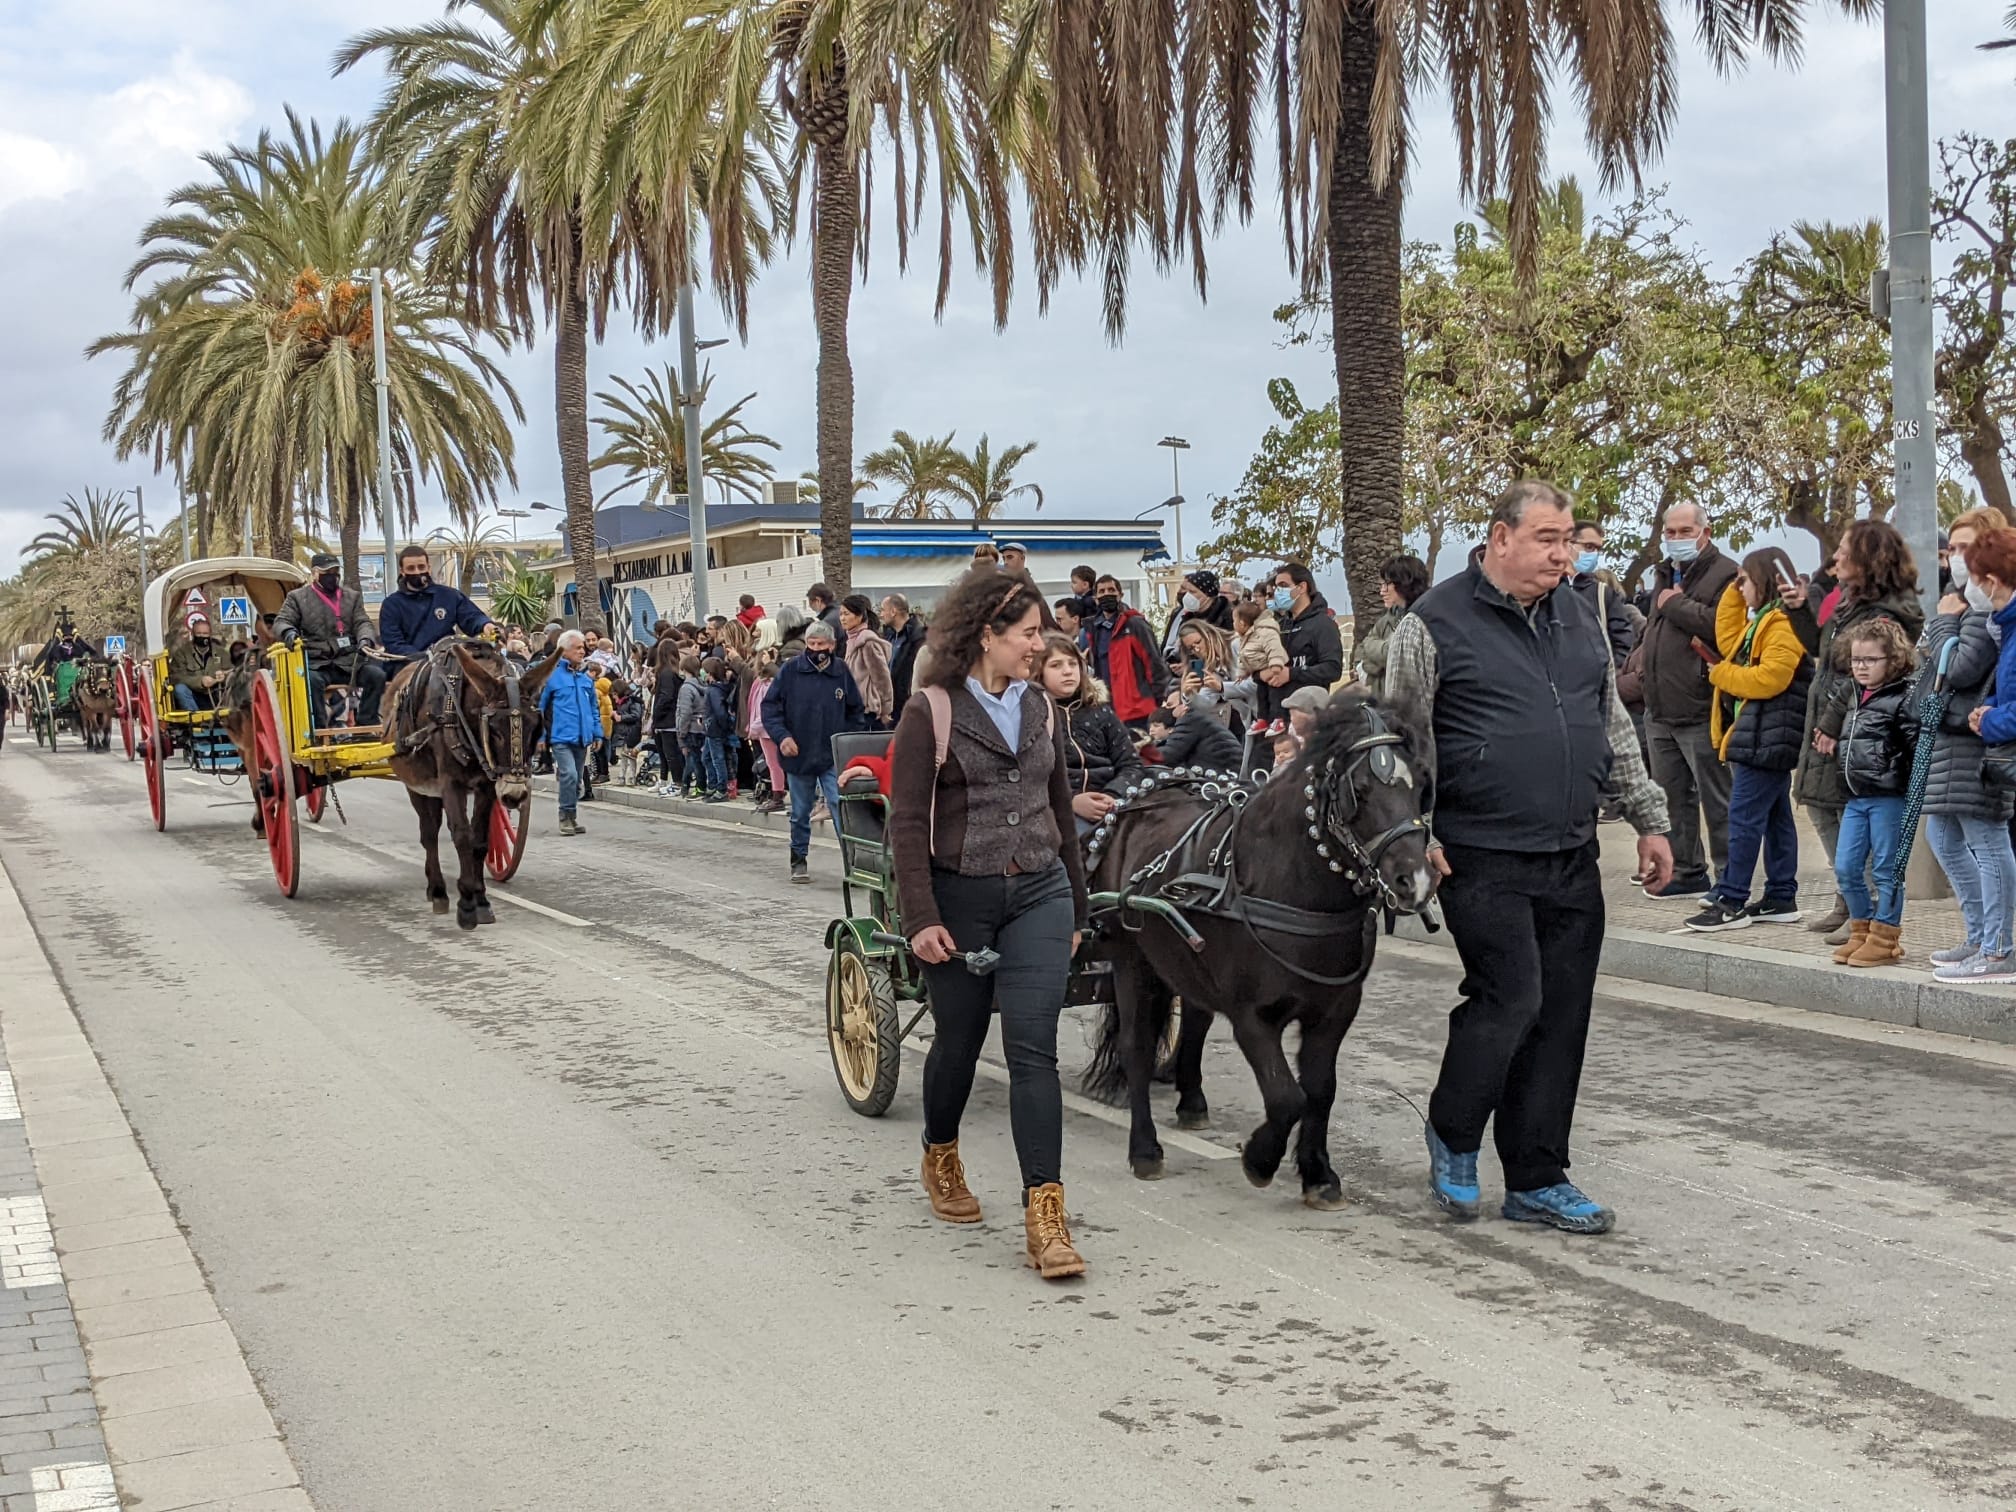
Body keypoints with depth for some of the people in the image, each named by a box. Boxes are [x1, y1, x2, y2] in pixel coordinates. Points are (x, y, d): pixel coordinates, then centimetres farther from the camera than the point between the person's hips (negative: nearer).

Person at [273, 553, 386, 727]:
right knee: (312, 680, -37)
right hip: (317, 663, -3)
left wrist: (366, 639, -15)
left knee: (377, 674, -23)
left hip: (349, 660, 3)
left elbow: (362, 623, 10)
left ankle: (367, 723, -14)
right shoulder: (297, 597, 12)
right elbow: (281, 621, 4)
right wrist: (289, 632, -23)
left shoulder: (352, 596, 21)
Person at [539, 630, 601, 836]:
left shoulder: (586, 676, 13)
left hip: (582, 737, 6)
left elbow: (594, 707, 20)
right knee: (569, 775, -18)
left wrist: (597, 732, 14)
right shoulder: (552, 675, -5)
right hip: (561, 736, -6)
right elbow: (540, 706, -2)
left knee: (576, 779, 11)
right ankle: (566, 817, -8)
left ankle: (571, 818, 22)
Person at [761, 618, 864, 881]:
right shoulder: (790, 670, -3)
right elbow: (770, 706, -1)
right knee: (800, 813, 13)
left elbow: (855, 711, 12)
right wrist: (782, 736, -13)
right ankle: (798, 861, 26)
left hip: (834, 758, 0)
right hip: (798, 755, 0)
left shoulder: (841, 671, 0)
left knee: (841, 807, -12)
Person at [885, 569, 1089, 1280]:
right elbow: (907, 823, -9)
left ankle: (1045, 1216, -9)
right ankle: (940, 1158, 41)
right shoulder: (930, 714, -7)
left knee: (1032, 1049, -6)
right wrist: (921, 918, -16)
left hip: (1038, 894, 3)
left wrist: (1076, 907, 18)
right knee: (959, 1039, 12)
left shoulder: (1042, 708, 9)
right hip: (960, 897, -3)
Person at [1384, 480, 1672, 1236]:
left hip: (1573, 859, 6)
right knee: (1510, 999, -12)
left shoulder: (1579, 618, 14)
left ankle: (1538, 1180, 17)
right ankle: (1451, 1133, 15)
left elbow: (1615, 728, 20)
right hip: (1483, 860, -6)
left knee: (1562, 1018, 6)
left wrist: (1649, 819, 16)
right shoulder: (1436, 623, -5)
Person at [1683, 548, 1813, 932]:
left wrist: (1722, 673, -10)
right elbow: (1728, 641, 28)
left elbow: (1769, 678, -23)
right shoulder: (1760, 620, 17)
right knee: (1775, 818, 12)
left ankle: (1731, 903, -8)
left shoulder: (1783, 624, -15)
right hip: (1761, 738, 11)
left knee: (1744, 818, -10)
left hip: (1765, 738, -11)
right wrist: (1734, 591, 21)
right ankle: (1782, 898, 17)